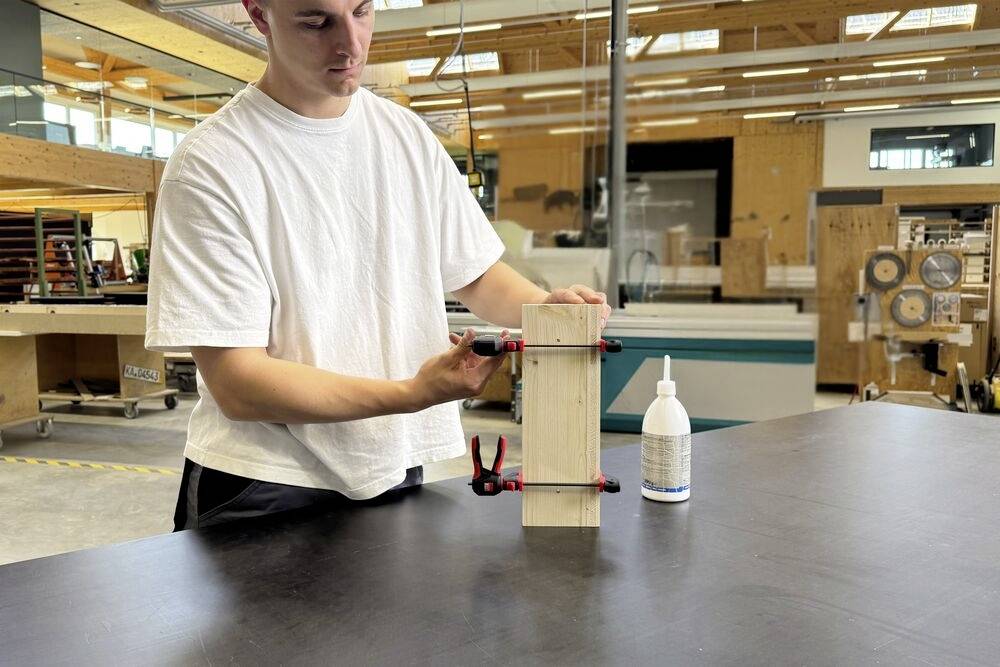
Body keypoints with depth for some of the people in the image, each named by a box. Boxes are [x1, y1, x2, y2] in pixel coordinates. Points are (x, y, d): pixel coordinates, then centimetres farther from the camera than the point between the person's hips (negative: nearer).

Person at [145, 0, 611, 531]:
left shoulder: (408, 134, 3)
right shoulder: (209, 166, -14)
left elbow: (476, 274, 10)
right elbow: (237, 384, -18)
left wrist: (545, 307, -11)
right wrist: (412, 393, -28)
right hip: (265, 486, -4)